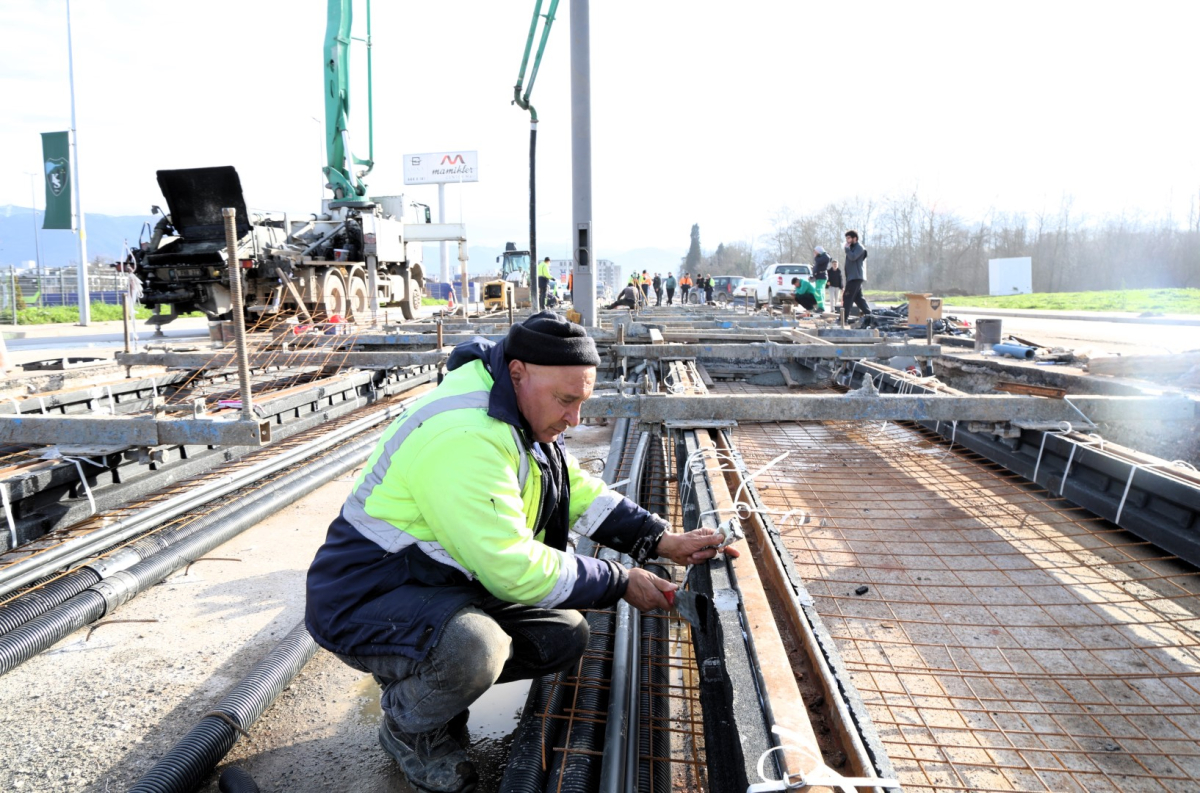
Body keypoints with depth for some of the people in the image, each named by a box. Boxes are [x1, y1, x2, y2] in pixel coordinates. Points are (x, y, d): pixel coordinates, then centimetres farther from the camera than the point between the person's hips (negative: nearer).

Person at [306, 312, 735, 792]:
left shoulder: (523, 415, 2)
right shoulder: (464, 436, -31)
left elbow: (580, 495, 9)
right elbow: (514, 568, -29)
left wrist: (662, 542, -3)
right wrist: (619, 583, -18)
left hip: (448, 587, 9)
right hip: (363, 603, -9)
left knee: (565, 636, 3)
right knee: (473, 650, -36)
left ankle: (430, 681, 18)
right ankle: (408, 729, -1)